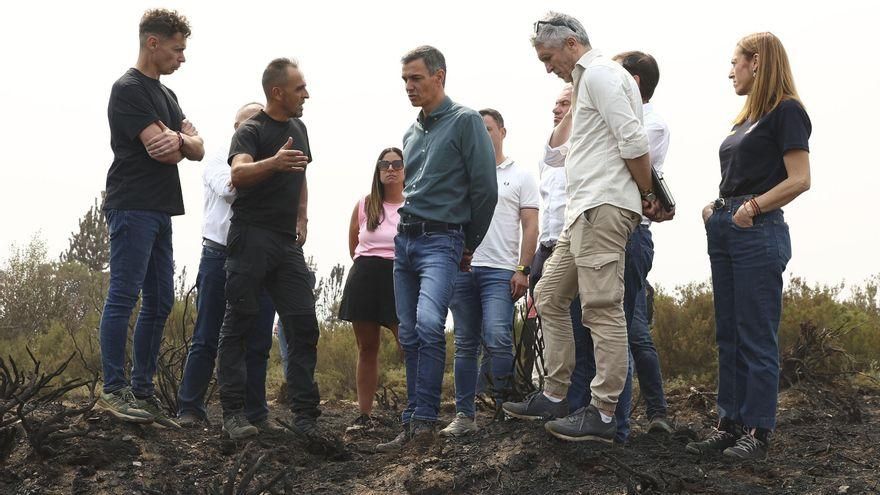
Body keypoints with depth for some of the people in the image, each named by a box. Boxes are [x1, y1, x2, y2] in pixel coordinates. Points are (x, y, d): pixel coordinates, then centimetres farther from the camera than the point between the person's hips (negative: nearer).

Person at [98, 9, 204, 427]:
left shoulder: (166, 95, 21)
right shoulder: (129, 89, -8)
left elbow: (198, 150, 10)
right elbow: (160, 150, -17)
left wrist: (179, 139, -11)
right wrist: (182, 143, 4)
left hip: (160, 212, 9)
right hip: (133, 208, -9)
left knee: (160, 302, 7)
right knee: (124, 297, -9)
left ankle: (142, 391, 11)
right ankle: (113, 389, -7)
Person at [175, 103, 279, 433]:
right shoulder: (220, 160, 7)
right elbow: (228, 189, -13)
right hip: (220, 255, -3)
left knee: (257, 342, 4)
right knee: (207, 339, 0)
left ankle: (255, 414, 10)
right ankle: (190, 409, 6)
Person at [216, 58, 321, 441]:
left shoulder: (298, 128, 17)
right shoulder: (251, 130, -5)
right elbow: (238, 174, -25)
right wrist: (273, 163, -43)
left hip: (287, 243, 7)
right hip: (251, 238, -6)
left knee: (303, 326, -1)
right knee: (240, 323, -4)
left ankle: (304, 414, 0)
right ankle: (233, 413, -2)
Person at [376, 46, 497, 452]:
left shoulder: (465, 122, -5)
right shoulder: (411, 134, 17)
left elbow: (485, 189, -7)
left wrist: (469, 246, 0)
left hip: (441, 240, -7)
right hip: (405, 239, 7)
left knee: (428, 323, -26)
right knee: (409, 335, 6)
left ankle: (424, 419, -20)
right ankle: (412, 427, 10)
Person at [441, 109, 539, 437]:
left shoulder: (519, 177, 9)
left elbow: (530, 226, 3)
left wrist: (523, 269, -8)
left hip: (500, 271, -4)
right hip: (462, 268, 4)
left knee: (497, 339, -18)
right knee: (465, 345, 5)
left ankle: (504, 407, -9)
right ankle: (464, 415, 9)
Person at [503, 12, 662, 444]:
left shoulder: (599, 73, -8)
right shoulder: (586, 79, 24)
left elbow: (632, 140, -16)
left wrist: (647, 195, -7)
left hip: (602, 209, -11)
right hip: (583, 212, 11)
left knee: (602, 310, -9)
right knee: (549, 297, 13)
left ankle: (603, 415, -7)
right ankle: (554, 397, 18)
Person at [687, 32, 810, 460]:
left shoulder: (786, 112, -6)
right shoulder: (746, 118, 19)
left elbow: (799, 180, -14)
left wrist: (753, 206, -20)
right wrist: (716, 209, 8)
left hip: (758, 232, -9)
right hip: (724, 230, 9)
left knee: (757, 339, -4)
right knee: (728, 336, 10)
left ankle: (758, 431, 2)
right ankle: (729, 424, 15)